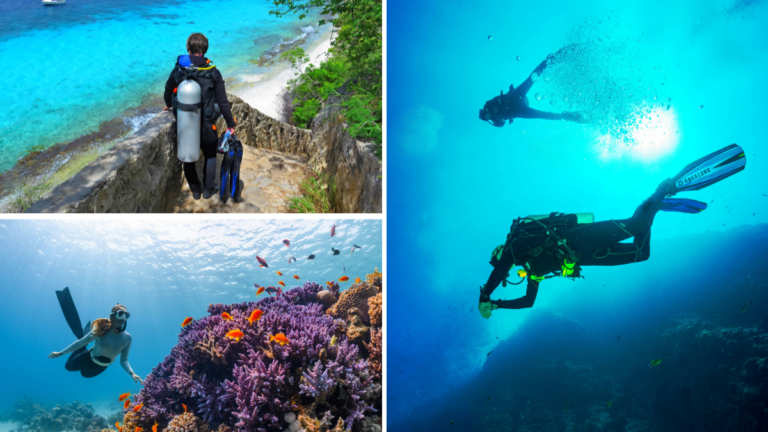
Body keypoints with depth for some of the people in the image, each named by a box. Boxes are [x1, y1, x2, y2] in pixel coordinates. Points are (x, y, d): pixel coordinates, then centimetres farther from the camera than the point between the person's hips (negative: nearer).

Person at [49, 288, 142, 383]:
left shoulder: (127, 338, -25)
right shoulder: (102, 330, -30)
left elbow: (123, 360, -18)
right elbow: (80, 343, -19)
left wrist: (132, 373, -36)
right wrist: (60, 353, -15)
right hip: (87, 360, -3)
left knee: (85, 373, 34)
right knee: (69, 366, 26)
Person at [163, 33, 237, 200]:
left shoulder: (178, 70, -10)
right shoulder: (213, 73, -15)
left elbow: (167, 95, 5)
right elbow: (223, 102, -12)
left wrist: (169, 106, 28)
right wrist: (231, 123, 1)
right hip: (206, 126, -1)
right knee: (210, 156, 20)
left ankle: (195, 190, 31)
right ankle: (208, 189, 28)